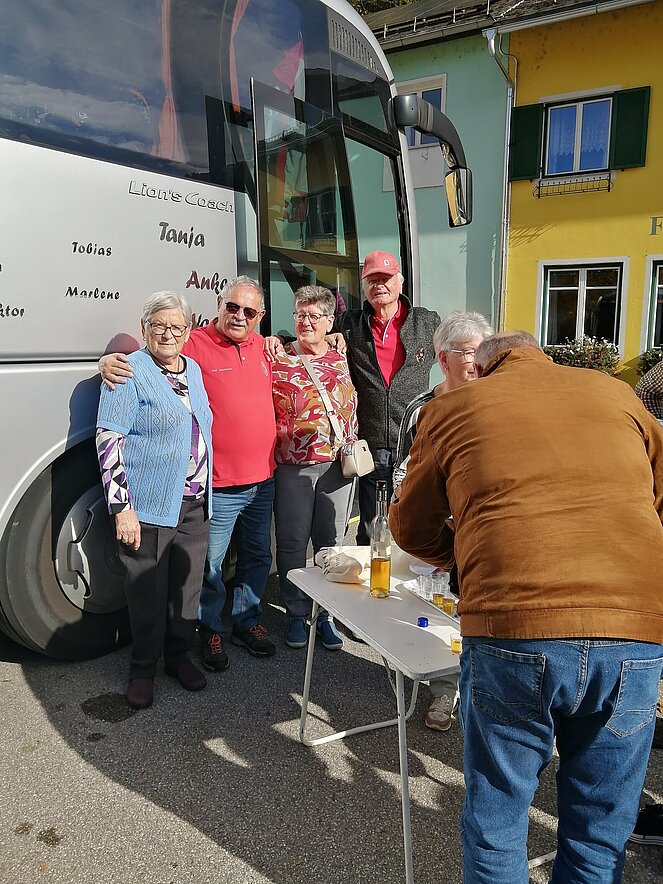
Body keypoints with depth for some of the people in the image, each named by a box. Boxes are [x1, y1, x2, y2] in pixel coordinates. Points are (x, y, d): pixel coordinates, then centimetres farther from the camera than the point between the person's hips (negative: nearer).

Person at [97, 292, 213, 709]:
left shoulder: (193, 370, 12)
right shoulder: (130, 373, -8)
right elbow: (108, 441, -13)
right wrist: (121, 507, -17)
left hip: (195, 506, 6)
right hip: (149, 506, -6)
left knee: (188, 588, 14)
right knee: (148, 593, 6)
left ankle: (180, 656, 34)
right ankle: (143, 669, 26)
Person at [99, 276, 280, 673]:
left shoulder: (263, 347, 9)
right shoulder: (195, 344, -9)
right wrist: (109, 362, -28)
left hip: (262, 480, 6)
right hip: (218, 485, -6)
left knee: (257, 557, 19)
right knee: (210, 565, 7)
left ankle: (248, 621, 38)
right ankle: (210, 631, 29)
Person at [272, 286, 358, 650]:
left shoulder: (341, 362, 10)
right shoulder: (278, 360, 2)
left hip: (336, 465, 2)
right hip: (292, 467, -2)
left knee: (331, 542, 9)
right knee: (292, 543, 6)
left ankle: (327, 616, 24)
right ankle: (296, 616, 23)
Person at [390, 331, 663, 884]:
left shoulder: (452, 409, 11)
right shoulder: (616, 393, 16)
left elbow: (411, 528, 18)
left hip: (511, 629, -2)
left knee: (497, 814, 19)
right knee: (601, 830, 21)